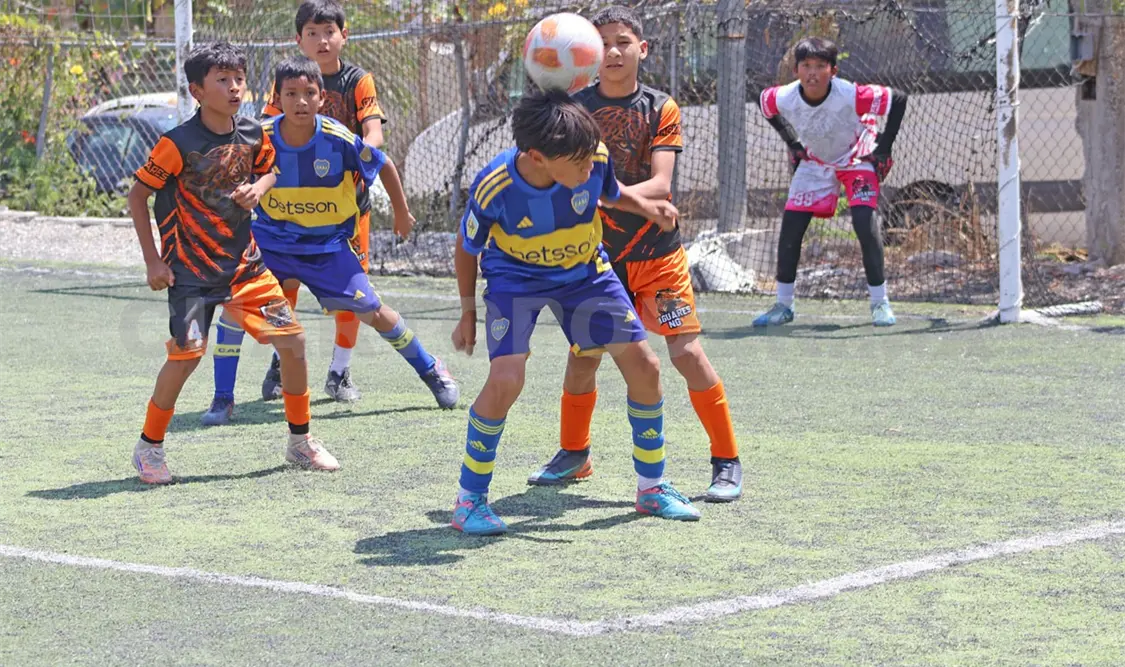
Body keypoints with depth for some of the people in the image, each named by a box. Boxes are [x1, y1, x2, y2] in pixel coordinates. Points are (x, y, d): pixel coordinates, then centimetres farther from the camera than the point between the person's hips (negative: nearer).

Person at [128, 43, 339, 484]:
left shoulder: (253, 136, -1)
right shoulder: (179, 144, -17)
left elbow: (269, 169, 20)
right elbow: (137, 196, -9)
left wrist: (259, 187, -5)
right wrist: (153, 261, -11)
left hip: (245, 264, 5)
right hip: (191, 269, -5)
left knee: (292, 339, 1)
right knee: (186, 353, -15)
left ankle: (300, 441, 18)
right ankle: (149, 447, 6)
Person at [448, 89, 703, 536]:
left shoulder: (595, 158, -25)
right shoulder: (494, 188, -32)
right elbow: (467, 248, -11)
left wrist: (647, 207, -18)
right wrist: (468, 313, -3)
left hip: (585, 273, 4)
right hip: (515, 278, -4)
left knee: (644, 366, 0)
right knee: (505, 379, -23)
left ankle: (652, 488, 20)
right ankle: (469, 500, -5)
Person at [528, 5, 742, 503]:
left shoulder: (660, 109, -4)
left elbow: (660, 184, -15)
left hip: (657, 252, -2)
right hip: (597, 253, 2)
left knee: (687, 353, -9)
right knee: (582, 354, 4)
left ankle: (727, 462, 2)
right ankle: (574, 454, 26)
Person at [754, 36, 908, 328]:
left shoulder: (852, 96, -35)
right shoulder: (783, 98, -24)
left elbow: (898, 98, -22)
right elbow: (764, 100, 2)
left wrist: (884, 147, -18)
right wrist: (792, 143, 2)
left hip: (858, 159, -4)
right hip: (814, 162, 4)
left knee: (864, 221, -21)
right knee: (791, 225, -4)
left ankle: (880, 302, -7)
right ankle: (783, 306, 10)